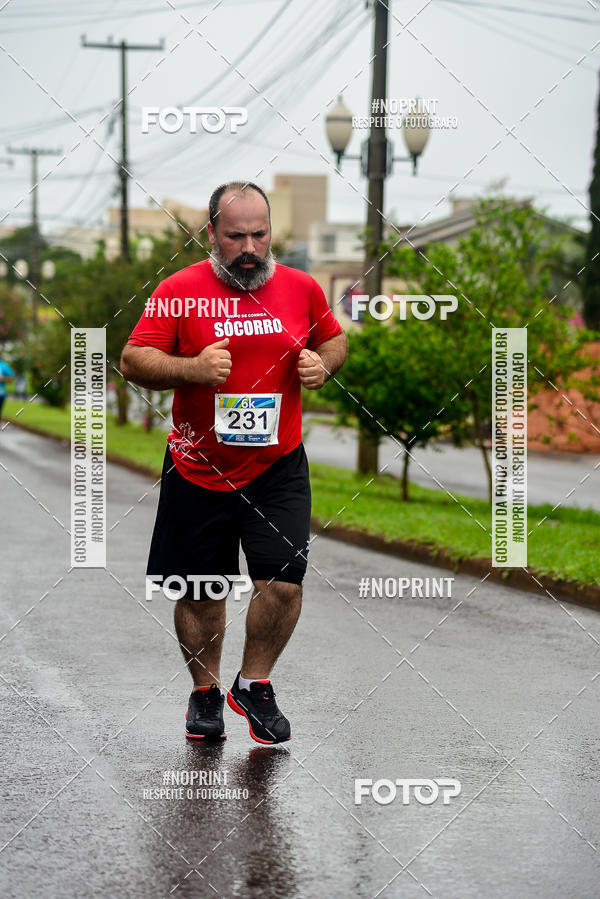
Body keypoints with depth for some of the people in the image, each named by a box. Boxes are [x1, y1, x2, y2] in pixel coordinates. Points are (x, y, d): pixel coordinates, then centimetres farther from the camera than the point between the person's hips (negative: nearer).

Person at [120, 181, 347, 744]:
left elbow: (334, 339, 19)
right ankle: (205, 691, 31)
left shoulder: (301, 287, 3)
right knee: (198, 590, 8)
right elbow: (132, 361, -5)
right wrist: (192, 368, -22)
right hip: (197, 469, -1)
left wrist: (323, 364, -4)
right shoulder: (179, 291, -6)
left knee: (284, 580, -11)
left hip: (277, 467, 1)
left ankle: (253, 684, 13)